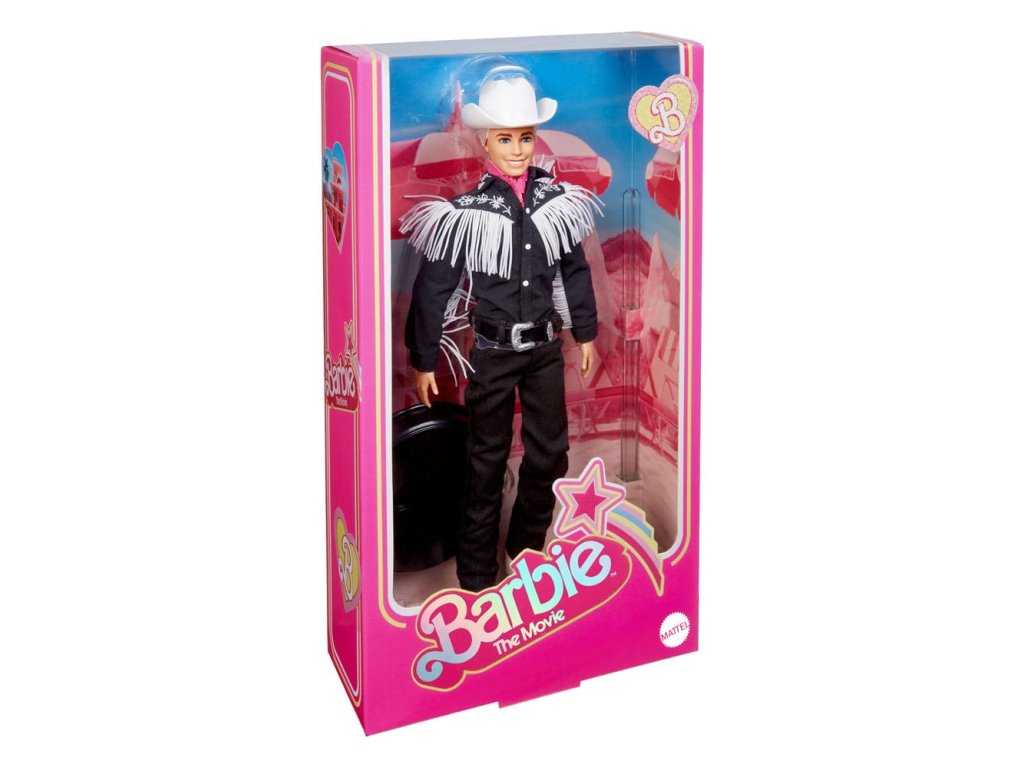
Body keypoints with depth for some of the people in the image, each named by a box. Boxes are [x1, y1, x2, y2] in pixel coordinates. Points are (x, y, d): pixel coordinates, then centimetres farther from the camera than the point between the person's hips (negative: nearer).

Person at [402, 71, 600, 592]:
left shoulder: (556, 200, -3)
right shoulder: (466, 212, -15)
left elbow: (574, 270, 10)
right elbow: (434, 288, -10)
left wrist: (585, 332, 14)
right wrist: (425, 361, -6)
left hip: (546, 349, 4)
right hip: (493, 352, -4)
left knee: (550, 453, 12)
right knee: (488, 459, 7)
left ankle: (528, 549, 34)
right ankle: (476, 571, 20)